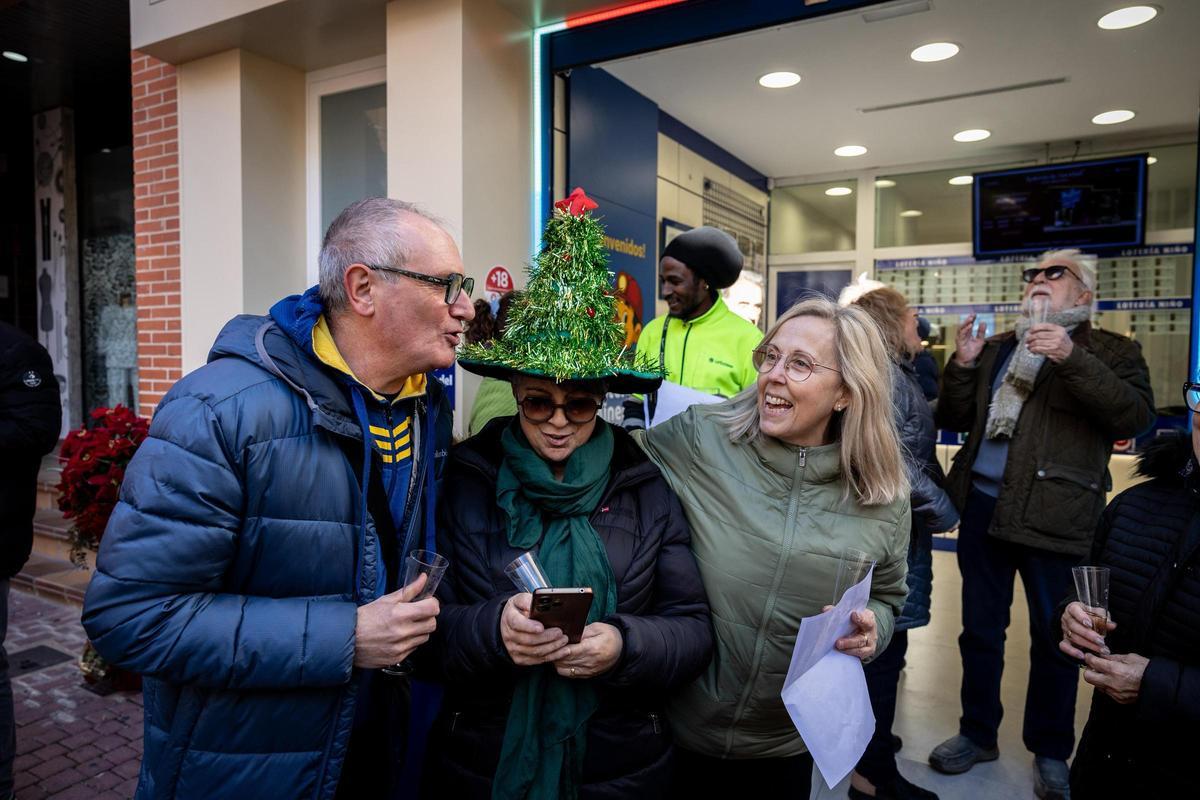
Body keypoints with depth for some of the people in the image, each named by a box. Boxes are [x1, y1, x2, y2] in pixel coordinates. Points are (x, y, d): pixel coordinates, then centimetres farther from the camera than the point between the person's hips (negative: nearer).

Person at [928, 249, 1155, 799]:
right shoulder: (995, 349, 14)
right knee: (980, 629, 14)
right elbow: (953, 420, 12)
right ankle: (978, 733, 31)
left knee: (1054, 637, 8)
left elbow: (1136, 418, -14)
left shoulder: (1109, 351, 2)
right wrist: (962, 366, -4)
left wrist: (1072, 358, -24)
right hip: (983, 505, 4)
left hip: (1054, 515, -4)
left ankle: (1050, 752, 29)